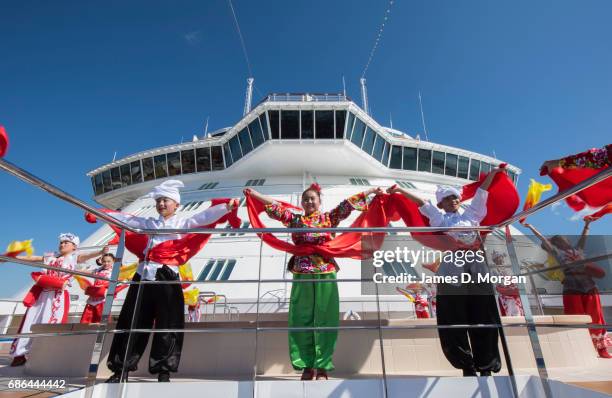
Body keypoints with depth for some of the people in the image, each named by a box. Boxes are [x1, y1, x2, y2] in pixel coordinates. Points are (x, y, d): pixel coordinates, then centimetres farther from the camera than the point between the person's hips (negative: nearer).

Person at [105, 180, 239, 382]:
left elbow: (205, 216, -5)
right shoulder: (149, 223, 19)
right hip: (143, 276, 4)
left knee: (167, 326, -1)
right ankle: (121, 369, 24)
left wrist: (226, 207, -18)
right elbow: (125, 218, 24)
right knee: (132, 323, 11)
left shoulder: (181, 223, 7)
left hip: (166, 276, -4)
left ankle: (163, 371, 11)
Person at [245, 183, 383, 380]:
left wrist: (371, 191, 3)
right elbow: (274, 206, 7)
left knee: (324, 320, 3)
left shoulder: (329, 218, 9)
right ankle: (307, 366, 19)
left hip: (325, 275, -1)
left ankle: (322, 367, 15)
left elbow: (347, 204, 4)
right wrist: (253, 193, 3)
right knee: (302, 320, 5)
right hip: (301, 276, 1)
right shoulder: (295, 219, 10)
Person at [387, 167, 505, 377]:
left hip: (476, 273, 2)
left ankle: (486, 367, 21)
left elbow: (481, 192, 20)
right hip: (451, 276, -2)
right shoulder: (439, 218, 13)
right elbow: (421, 202, 6)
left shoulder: (470, 214, 20)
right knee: (455, 324, 3)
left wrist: (493, 172, 23)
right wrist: (400, 190, 2)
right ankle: (467, 366, 21)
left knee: (483, 322, 6)